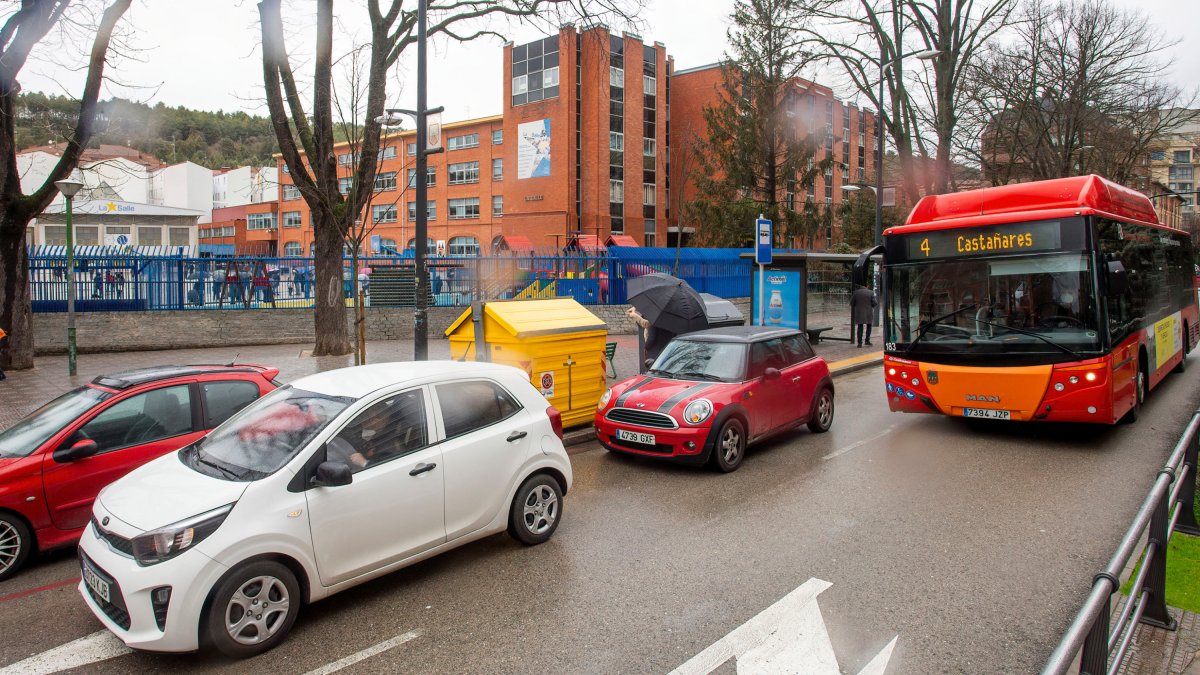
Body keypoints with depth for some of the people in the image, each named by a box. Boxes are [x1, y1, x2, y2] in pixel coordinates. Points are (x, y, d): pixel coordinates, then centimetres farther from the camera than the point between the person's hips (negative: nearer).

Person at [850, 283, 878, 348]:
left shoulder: (856, 292, -6)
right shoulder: (871, 292, -6)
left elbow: (852, 303, -1)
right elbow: (875, 303, -9)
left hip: (859, 313, 0)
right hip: (869, 313, 0)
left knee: (860, 327, 6)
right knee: (868, 326, 19)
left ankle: (860, 342, 2)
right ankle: (867, 340, 18)